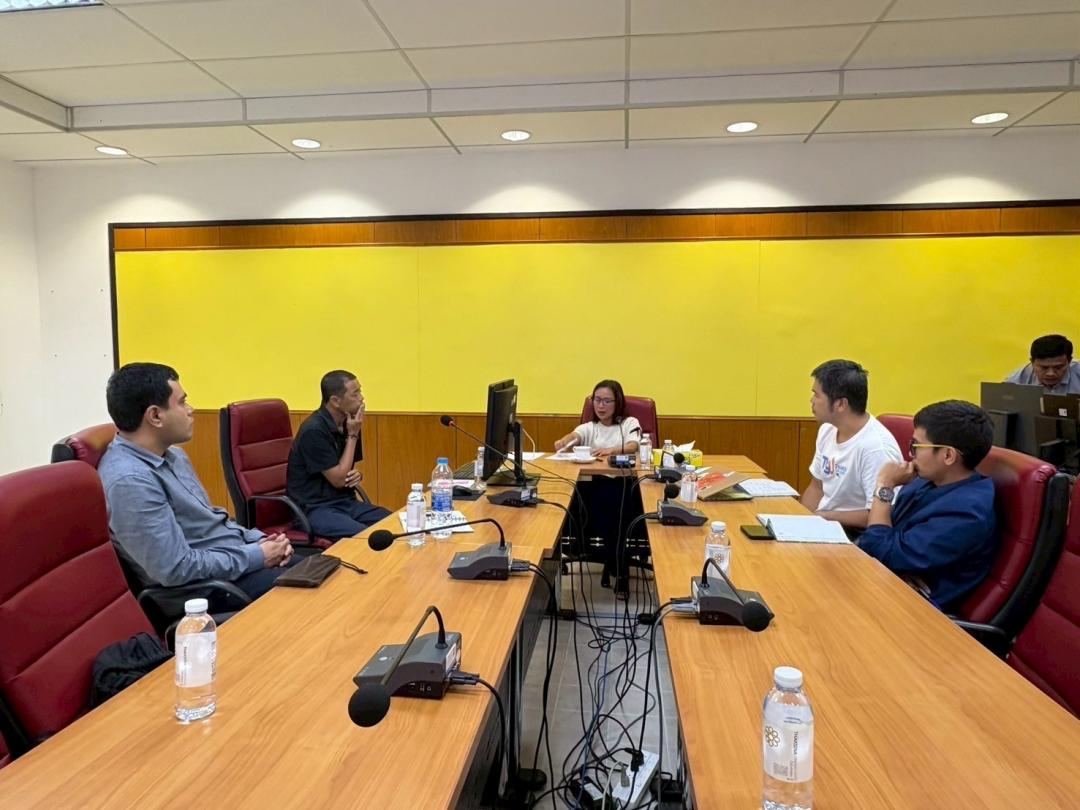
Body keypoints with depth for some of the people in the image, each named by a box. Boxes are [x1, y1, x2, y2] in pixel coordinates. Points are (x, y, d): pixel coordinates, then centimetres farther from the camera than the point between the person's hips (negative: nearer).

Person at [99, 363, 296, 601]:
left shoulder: (172, 454, 7)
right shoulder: (129, 480, -23)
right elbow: (178, 569, -25)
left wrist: (259, 540, 0)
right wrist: (257, 556, -17)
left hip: (241, 556, 9)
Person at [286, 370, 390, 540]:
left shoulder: (347, 424, 7)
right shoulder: (314, 430, -18)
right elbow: (338, 479, -15)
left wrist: (357, 474, -4)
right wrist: (353, 435, -12)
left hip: (346, 502, 7)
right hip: (315, 508, -7)